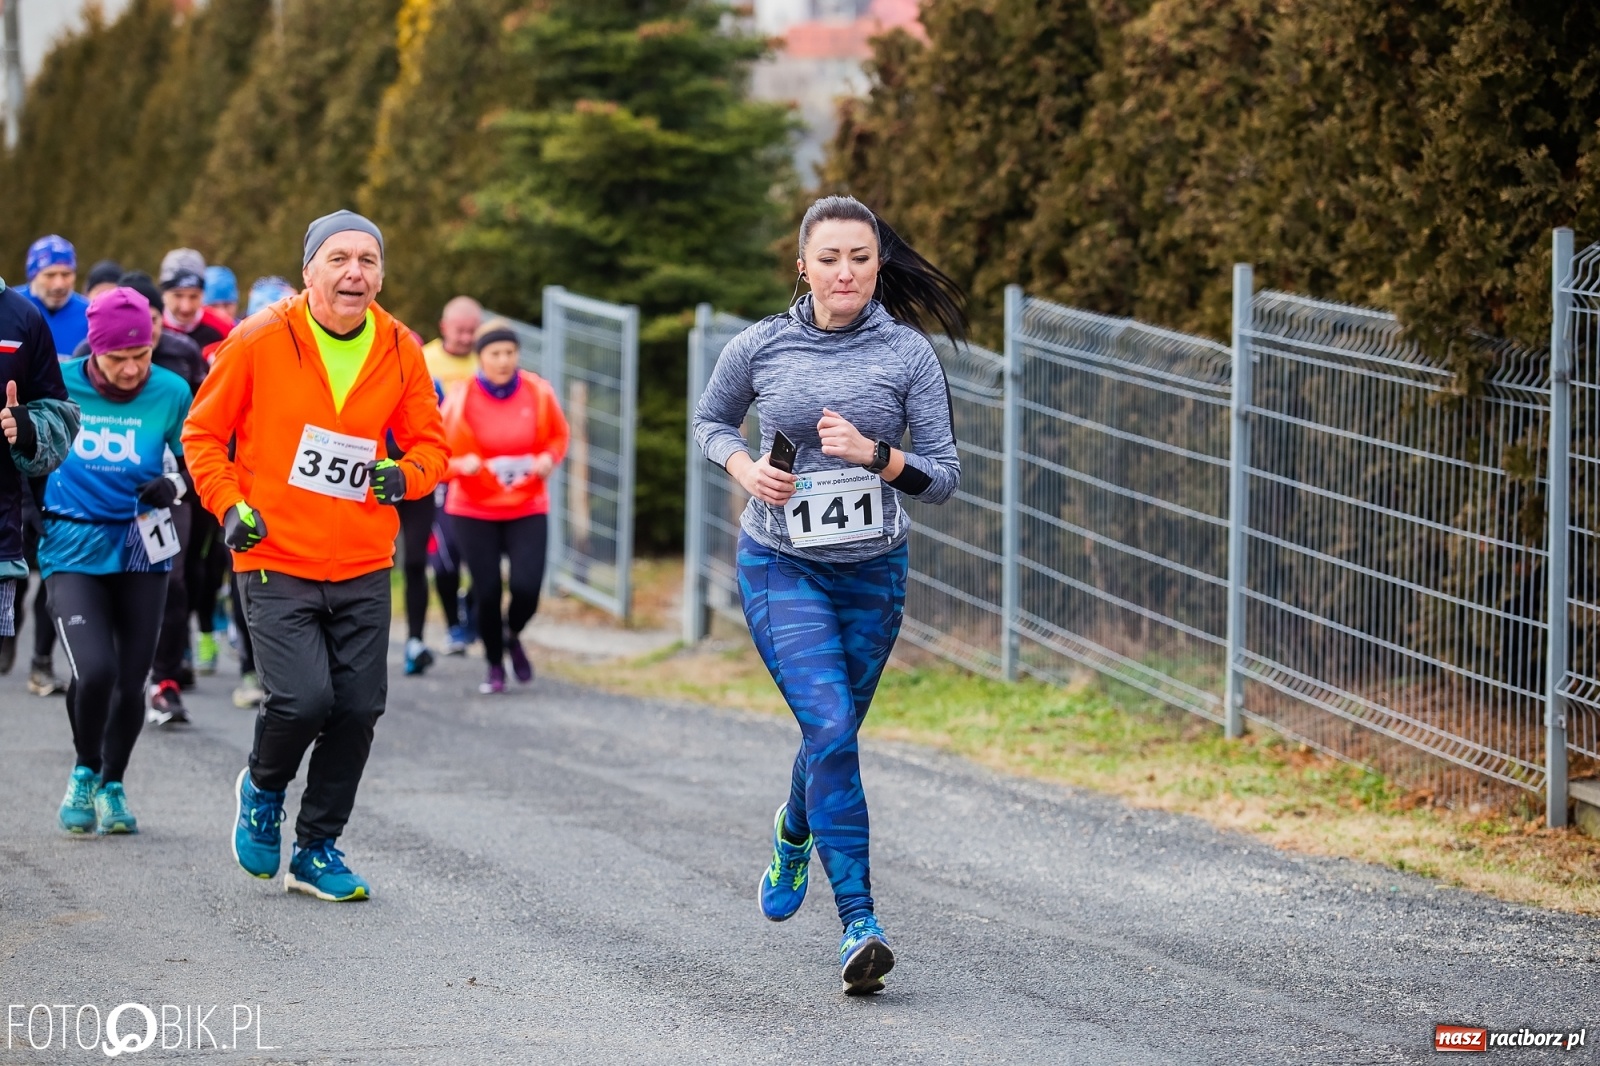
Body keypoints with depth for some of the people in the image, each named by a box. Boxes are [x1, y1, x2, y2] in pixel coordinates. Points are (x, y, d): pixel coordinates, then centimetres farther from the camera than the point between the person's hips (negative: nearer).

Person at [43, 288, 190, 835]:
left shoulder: (170, 393, -4)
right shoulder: (59, 384, -7)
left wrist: (170, 487, -9)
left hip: (140, 552, 2)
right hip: (74, 550, -2)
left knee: (131, 680, 5)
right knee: (95, 670, -18)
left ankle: (113, 785, 30)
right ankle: (85, 770, 10)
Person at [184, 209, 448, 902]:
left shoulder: (399, 351, 2)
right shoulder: (260, 341, -7)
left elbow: (430, 444, 11)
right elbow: (203, 433, 2)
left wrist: (404, 474, -12)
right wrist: (229, 505, -11)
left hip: (363, 566, 4)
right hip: (276, 561, -4)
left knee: (359, 710, 1)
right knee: (303, 699, -17)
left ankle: (317, 850, 20)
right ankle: (262, 790, 17)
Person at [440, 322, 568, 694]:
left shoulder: (538, 393, -4)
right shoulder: (460, 398, -10)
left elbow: (559, 436, 12)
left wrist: (549, 458, -9)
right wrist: (462, 464, -24)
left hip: (528, 508, 1)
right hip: (473, 510, -1)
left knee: (527, 587, -11)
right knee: (487, 591, -2)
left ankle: (513, 635, 25)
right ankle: (495, 666, 22)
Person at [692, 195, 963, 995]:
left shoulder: (908, 353, -7)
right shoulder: (760, 348, -7)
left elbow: (944, 477, -6)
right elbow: (710, 420, 12)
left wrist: (875, 454, -23)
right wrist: (743, 467, -8)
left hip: (872, 570, 2)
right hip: (780, 567, -2)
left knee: (833, 733, 16)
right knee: (829, 726, -19)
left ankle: (794, 837, 52)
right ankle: (858, 924, -19)